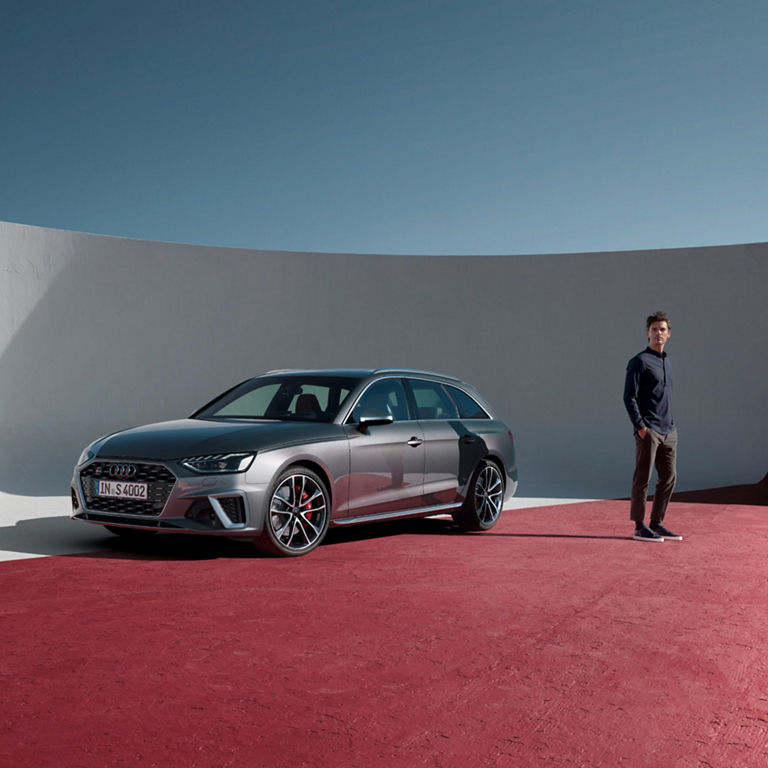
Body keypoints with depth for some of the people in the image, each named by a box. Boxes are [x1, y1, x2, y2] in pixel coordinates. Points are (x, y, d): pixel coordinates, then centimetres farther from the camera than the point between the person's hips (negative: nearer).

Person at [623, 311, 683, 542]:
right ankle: (639, 527, 2)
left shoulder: (665, 361, 19)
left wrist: (671, 425, 17)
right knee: (643, 479, -4)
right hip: (648, 431, -8)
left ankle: (656, 523, 19)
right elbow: (629, 397, -12)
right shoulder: (639, 361, -6)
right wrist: (640, 426, -17)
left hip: (668, 432, 8)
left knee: (669, 477, 10)